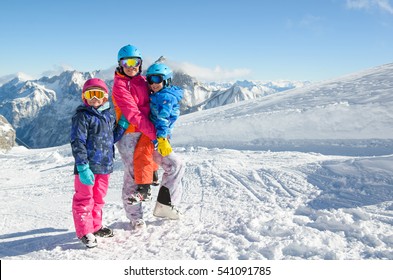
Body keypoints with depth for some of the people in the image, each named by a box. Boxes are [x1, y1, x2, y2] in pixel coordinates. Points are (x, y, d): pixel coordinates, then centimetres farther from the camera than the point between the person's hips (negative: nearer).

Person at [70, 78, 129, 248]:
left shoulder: (109, 115, 11)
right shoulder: (82, 116, -9)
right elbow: (77, 143, -15)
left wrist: (122, 126, 4)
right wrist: (83, 167, -22)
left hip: (105, 165, 7)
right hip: (88, 166, -7)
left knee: (99, 197, 19)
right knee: (84, 198, 2)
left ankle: (95, 226, 34)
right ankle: (84, 231, 14)